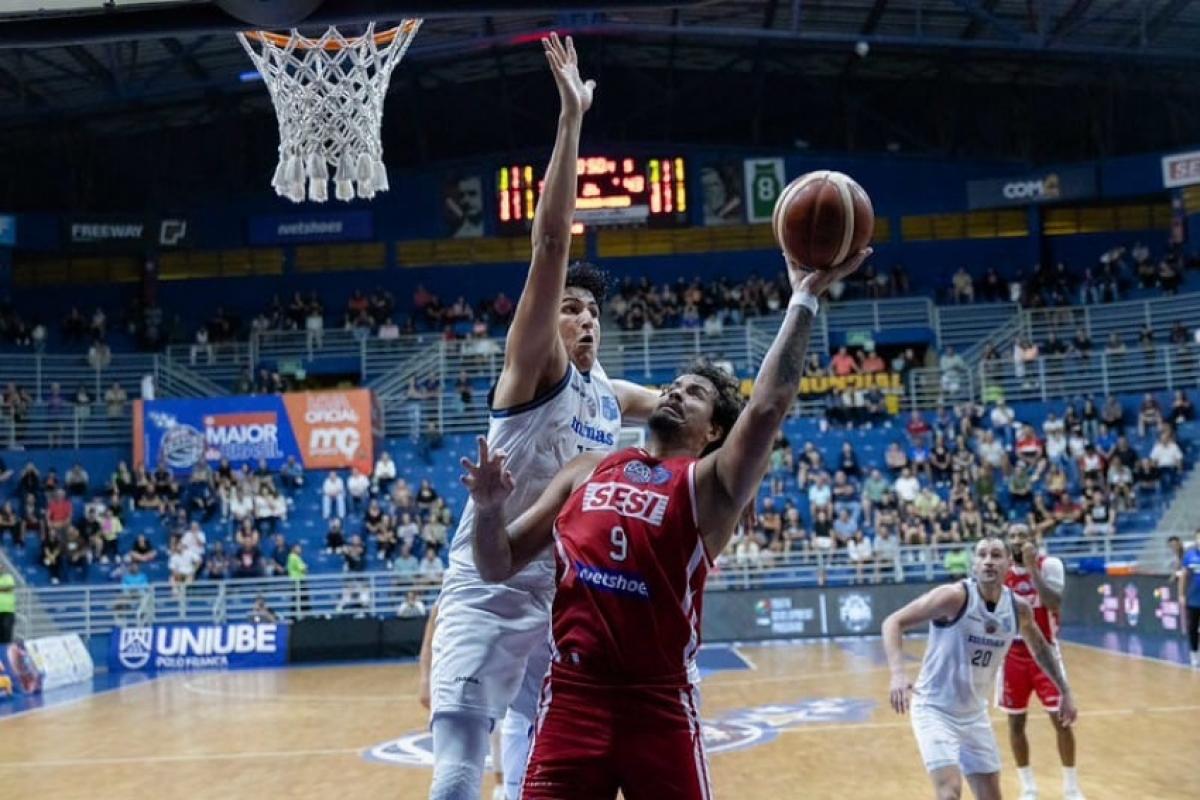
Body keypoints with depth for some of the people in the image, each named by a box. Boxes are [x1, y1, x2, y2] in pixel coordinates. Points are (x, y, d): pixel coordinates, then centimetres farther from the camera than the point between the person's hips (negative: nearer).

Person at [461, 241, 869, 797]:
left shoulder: (711, 485, 2)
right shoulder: (586, 471, 14)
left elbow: (768, 407, -17)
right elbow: (498, 567, 14)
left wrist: (803, 299, -17)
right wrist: (489, 507, -6)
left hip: (659, 705, -2)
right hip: (572, 695, 3)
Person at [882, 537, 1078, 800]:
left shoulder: (1019, 608, -4)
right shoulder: (955, 596, -22)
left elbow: (1040, 649, 18)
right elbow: (893, 622, -22)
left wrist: (1064, 692, 21)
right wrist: (898, 674, -36)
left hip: (974, 714, 6)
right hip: (935, 710, -6)